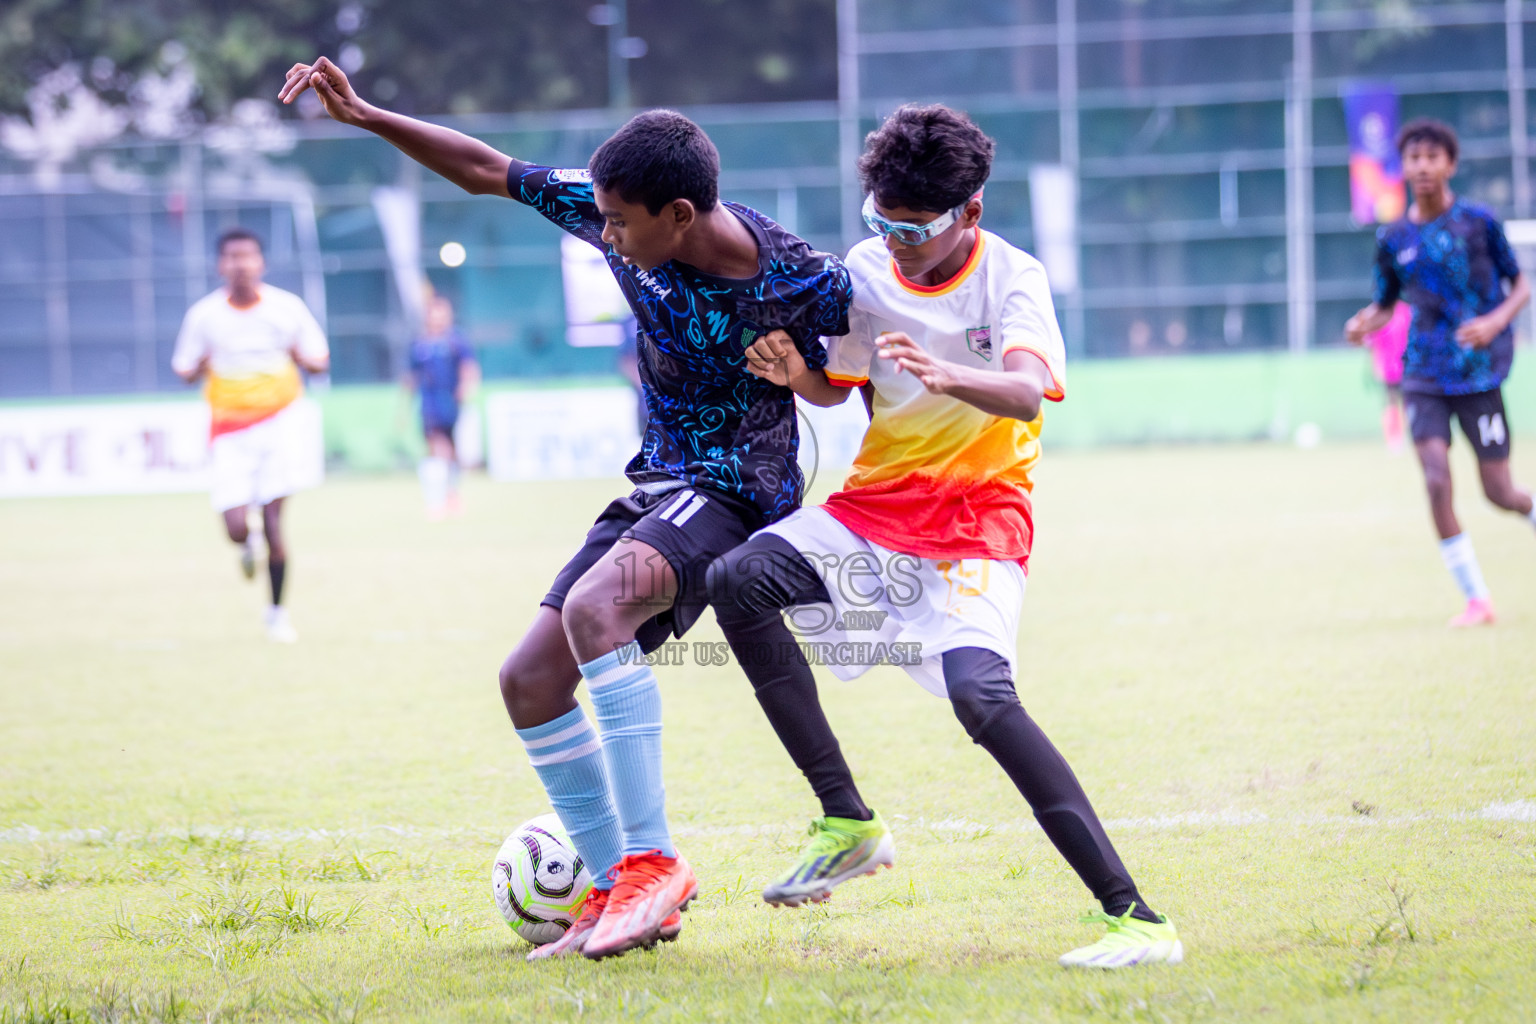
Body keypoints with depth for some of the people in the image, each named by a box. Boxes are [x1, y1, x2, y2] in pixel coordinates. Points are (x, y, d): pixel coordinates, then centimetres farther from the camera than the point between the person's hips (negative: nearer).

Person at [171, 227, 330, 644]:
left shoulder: (287, 307, -2)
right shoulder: (204, 315, -3)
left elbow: (320, 362, 7)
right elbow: (185, 370, 5)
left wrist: (301, 357, -17)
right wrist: (201, 364, -18)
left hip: (277, 422, 0)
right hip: (230, 431, 0)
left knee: (273, 522, -8)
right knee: (236, 527, -11)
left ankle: (277, 610, 12)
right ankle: (248, 545, 29)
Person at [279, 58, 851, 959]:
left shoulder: (797, 282, -21)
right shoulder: (614, 216, -6)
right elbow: (487, 170, 3)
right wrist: (364, 116, -3)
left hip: (737, 496, -8)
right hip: (658, 487, 8)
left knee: (593, 606, -34)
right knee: (531, 680, 3)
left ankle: (650, 860, -32)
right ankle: (619, 897, 11)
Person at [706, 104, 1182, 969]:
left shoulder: (1012, 278, -12)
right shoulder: (866, 270, 2)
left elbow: (1026, 391, -31)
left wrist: (946, 376, -52)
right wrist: (798, 375, -8)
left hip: (978, 517, -5)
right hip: (878, 502, 5)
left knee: (981, 695, -28)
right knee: (739, 580, -19)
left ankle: (1137, 917, -27)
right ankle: (850, 824, -11)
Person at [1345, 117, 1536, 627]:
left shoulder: (1478, 222, -3)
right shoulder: (1393, 239, 5)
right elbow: (1386, 304, 16)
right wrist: (1363, 324, -6)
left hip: (1480, 370, -2)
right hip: (1424, 374, 2)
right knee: (1437, 480, -15)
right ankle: (1475, 599, -7)